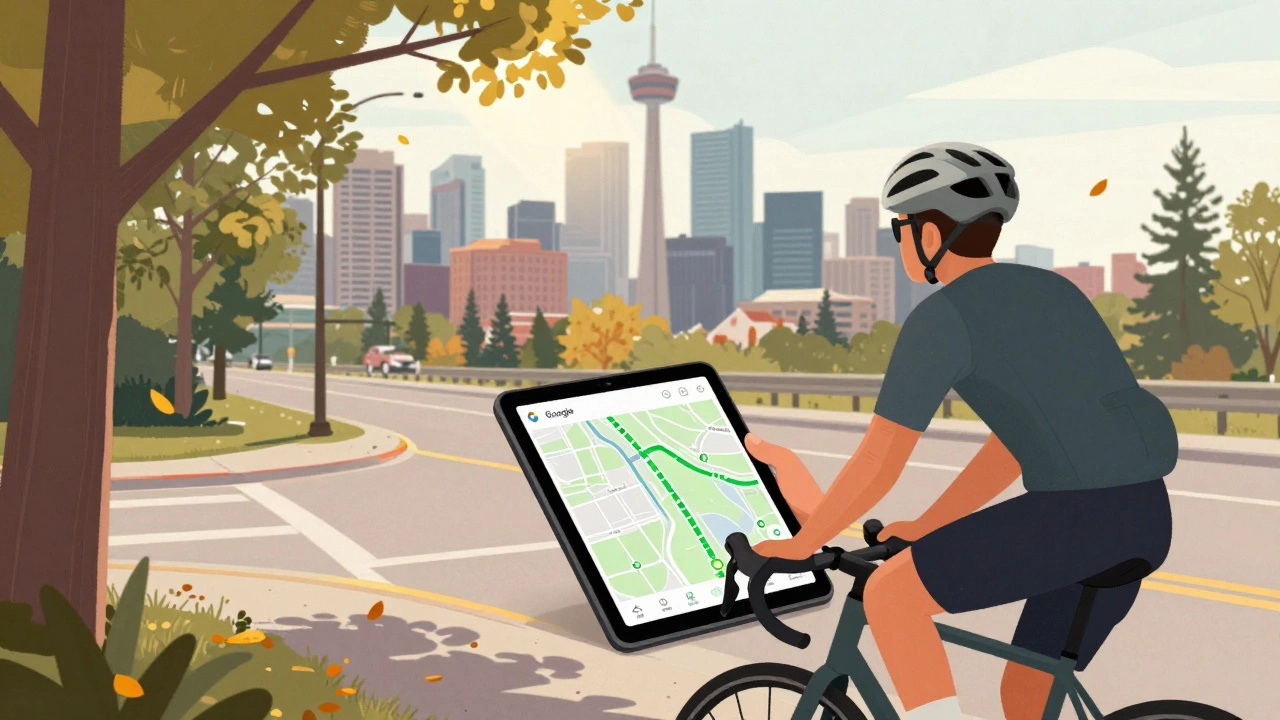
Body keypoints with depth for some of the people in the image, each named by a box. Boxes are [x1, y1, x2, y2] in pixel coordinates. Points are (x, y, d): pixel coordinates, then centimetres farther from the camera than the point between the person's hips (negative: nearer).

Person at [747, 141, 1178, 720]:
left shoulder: (942, 316, -5)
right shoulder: (1045, 291, 22)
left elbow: (879, 462, -6)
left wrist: (799, 545, 7)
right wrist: (925, 527, 28)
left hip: (1082, 514, -9)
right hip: (1143, 516, 9)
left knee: (888, 592, -1)